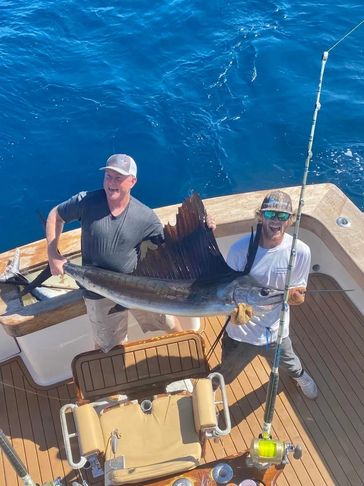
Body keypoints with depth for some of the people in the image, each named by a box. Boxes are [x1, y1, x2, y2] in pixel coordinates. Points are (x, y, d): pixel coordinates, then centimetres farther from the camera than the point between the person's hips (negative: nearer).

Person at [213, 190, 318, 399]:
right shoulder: (240, 248, -23)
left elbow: (299, 296, -8)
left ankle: (299, 375, 69)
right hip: (241, 333, -1)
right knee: (224, 376, 23)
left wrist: (295, 296, -31)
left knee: (291, 363, 33)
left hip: (276, 331, 2)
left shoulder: (300, 251, -20)